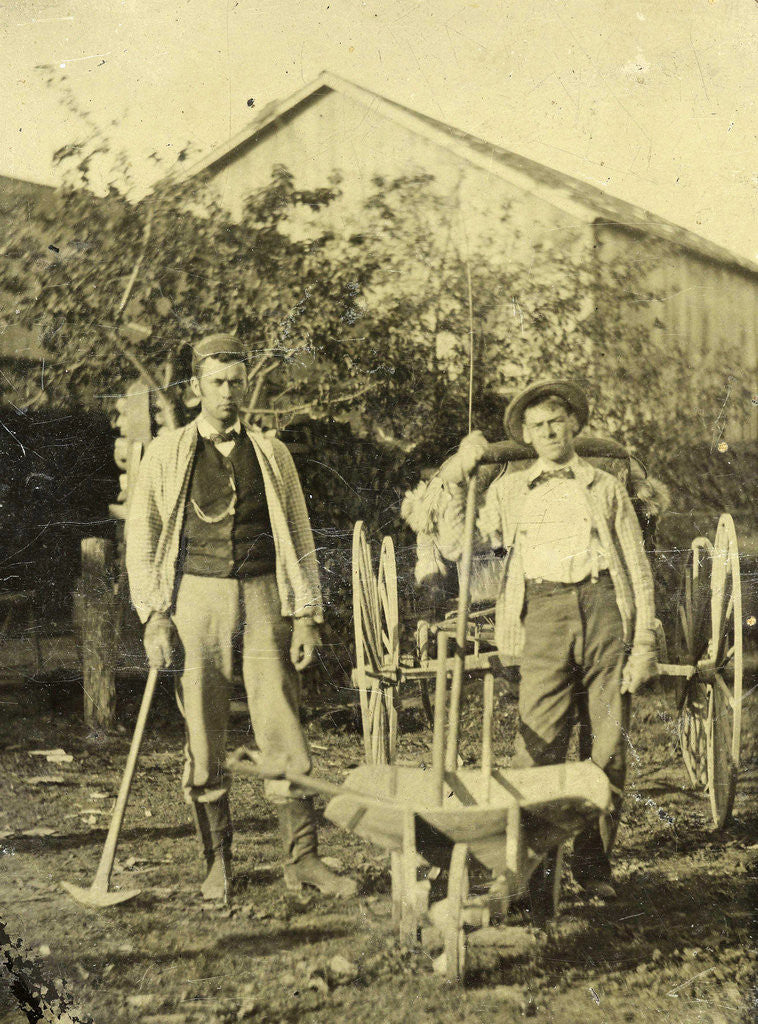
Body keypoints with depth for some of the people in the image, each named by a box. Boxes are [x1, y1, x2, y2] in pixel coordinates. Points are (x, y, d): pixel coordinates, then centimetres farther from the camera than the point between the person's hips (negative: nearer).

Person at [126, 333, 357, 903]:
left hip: (263, 599, 1)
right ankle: (218, 863, 14)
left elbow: (300, 538, 11)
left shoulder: (272, 454, 11)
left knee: (283, 733, -3)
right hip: (196, 599, -1)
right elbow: (140, 540, 6)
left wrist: (307, 616, 2)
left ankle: (302, 859, 5)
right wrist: (154, 617, -4)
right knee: (203, 742, 2)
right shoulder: (165, 454, 7)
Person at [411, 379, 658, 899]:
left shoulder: (607, 488, 19)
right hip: (545, 615, 0)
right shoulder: (508, 490, 22)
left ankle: (594, 861, 14)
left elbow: (638, 571, 14)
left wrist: (644, 643, 4)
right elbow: (457, 545, 13)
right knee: (539, 749, -8)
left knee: (607, 749, 1)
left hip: (605, 610, 1)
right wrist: (457, 474, 9)